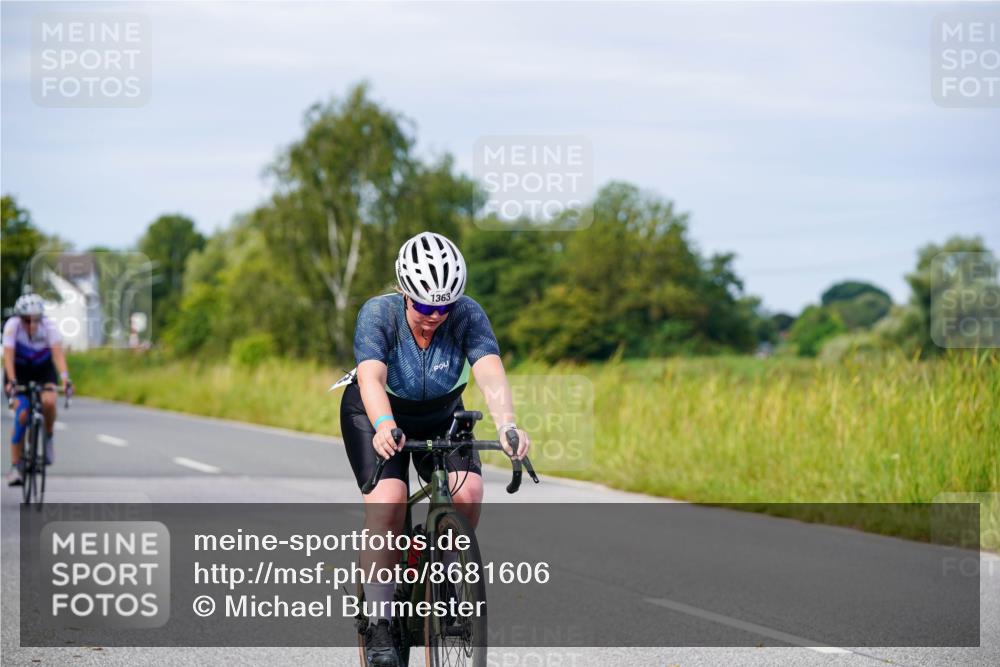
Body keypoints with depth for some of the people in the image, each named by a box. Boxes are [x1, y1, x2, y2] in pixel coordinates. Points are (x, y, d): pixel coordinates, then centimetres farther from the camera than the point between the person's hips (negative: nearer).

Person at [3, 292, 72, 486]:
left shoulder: (49, 326, -26)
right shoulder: (12, 326, -27)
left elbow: (57, 352, -35)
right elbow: (8, 355, -34)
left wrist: (64, 376, -51)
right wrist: (11, 381, -47)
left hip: (43, 369, 1)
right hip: (19, 370, -1)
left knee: (48, 401, -28)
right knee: (22, 414, -16)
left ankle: (48, 437, 0)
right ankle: (15, 466, -9)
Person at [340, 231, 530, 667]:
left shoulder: (467, 315, -26)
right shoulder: (378, 314, -29)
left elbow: (491, 373, -41)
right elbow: (371, 378, -44)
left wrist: (506, 426, -60)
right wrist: (383, 427, -64)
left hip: (440, 416, 2)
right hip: (378, 416, -2)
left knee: (468, 491, -23)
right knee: (388, 502, -25)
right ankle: (379, 623, -17)